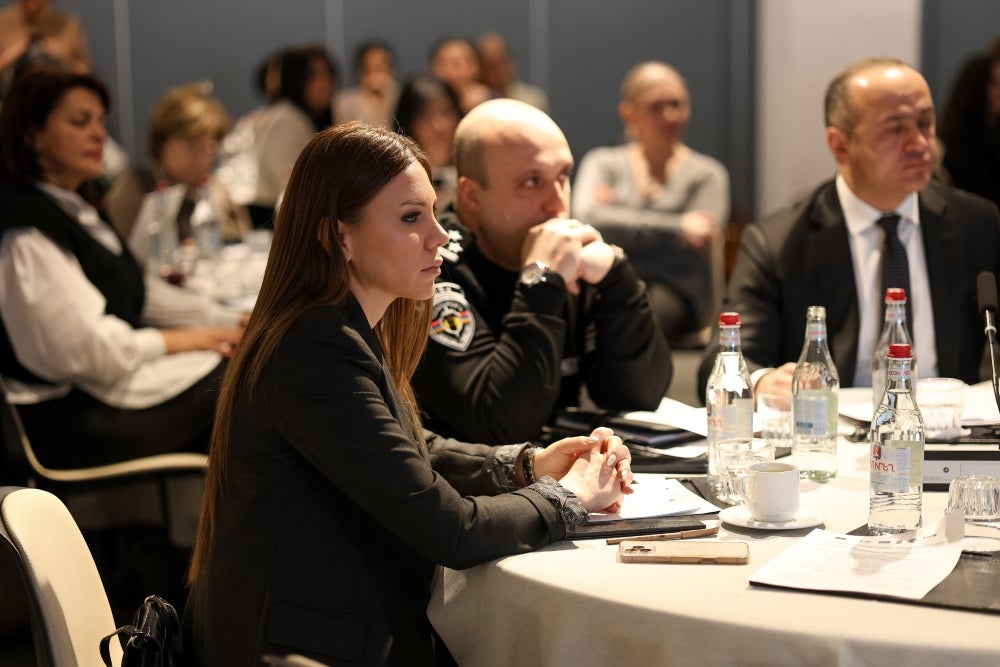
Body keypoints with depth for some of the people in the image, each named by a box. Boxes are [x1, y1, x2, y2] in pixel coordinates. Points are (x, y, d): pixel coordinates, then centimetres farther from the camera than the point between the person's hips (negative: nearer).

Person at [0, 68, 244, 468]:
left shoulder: (74, 209, 16)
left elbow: (140, 293, 20)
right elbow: (85, 352, -23)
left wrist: (232, 322, 10)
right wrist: (180, 340, -10)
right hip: (71, 415, -10)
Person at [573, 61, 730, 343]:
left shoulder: (707, 174, 13)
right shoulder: (603, 163, 16)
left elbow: (701, 239, -3)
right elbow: (587, 219, -6)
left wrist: (620, 220, 0)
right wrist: (678, 226, -11)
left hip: (675, 291, 0)